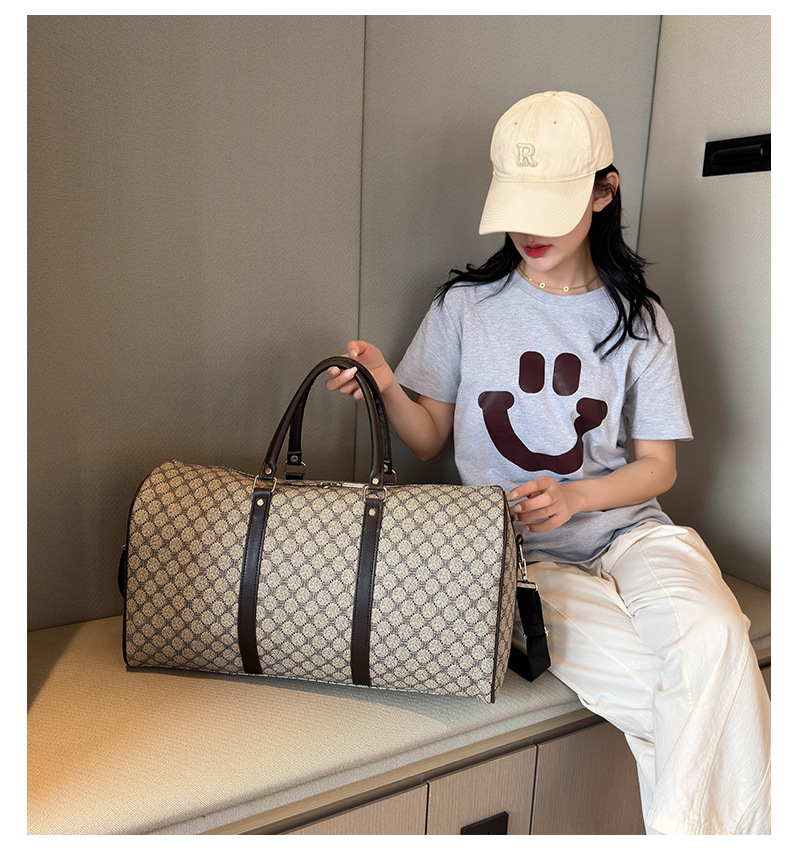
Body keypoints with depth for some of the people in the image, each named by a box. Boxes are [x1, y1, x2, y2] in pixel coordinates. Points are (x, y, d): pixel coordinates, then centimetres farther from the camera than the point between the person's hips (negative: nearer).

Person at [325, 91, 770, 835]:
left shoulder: (638, 320, 5)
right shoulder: (466, 305, 4)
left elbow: (657, 466, 7)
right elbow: (429, 440, 7)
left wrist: (575, 496, -13)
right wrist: (386, 386, -15)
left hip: (627, 530, 2)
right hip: (519, 552, -1)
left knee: (712, 637, -29)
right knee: (675, 691, -24)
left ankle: (697, 826, -6)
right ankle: (693, 816, 5)